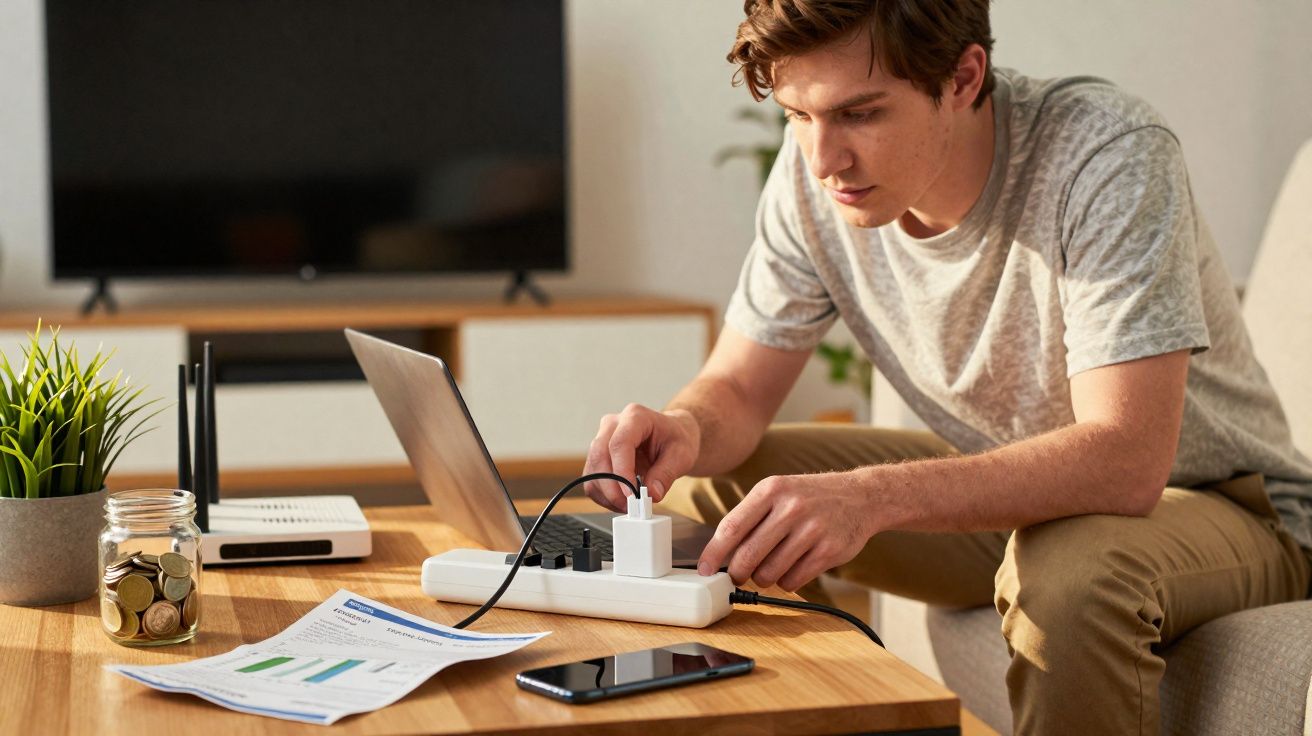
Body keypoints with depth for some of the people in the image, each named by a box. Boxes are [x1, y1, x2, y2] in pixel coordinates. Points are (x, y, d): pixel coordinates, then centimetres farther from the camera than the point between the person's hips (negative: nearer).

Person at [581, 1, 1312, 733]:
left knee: (1074, 569, -39)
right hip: (1002, 489, 5)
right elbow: (737, 389, -4)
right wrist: (684, 428, -29)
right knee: (703, 487, -6)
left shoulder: (1111, 155, -29)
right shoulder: (816, 172, -12)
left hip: (1212, 501, -5)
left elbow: (1126, 461, -37)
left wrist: (872, 497, -49)